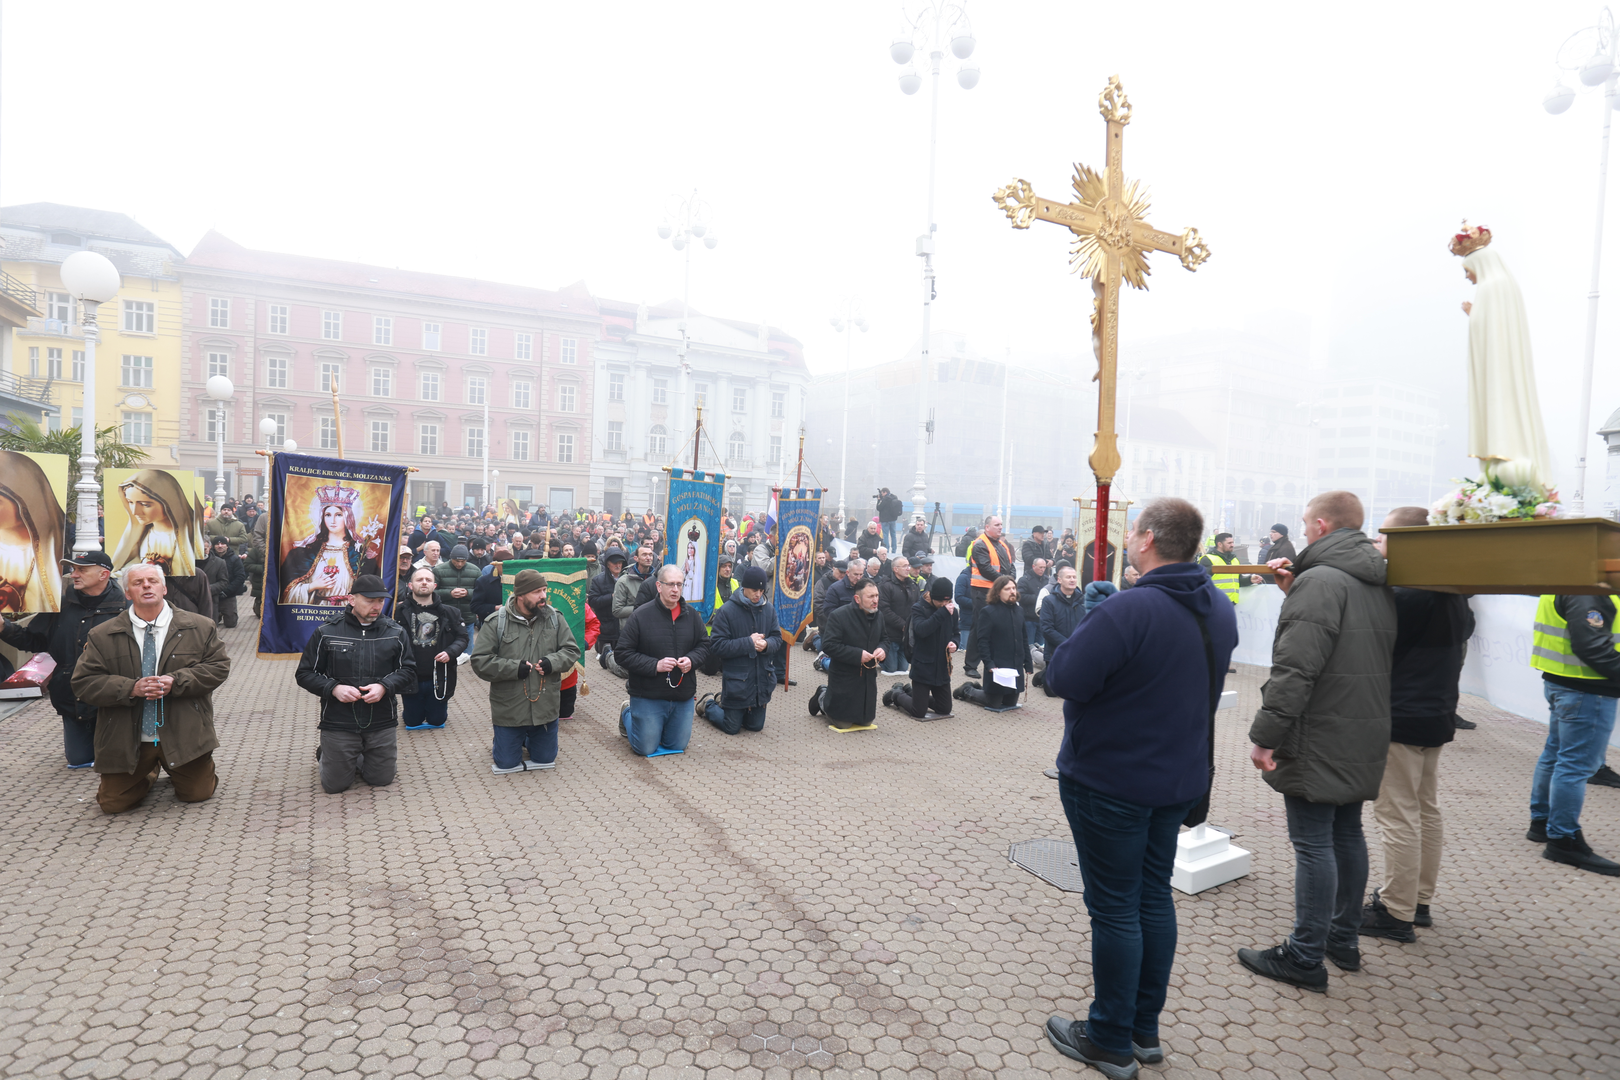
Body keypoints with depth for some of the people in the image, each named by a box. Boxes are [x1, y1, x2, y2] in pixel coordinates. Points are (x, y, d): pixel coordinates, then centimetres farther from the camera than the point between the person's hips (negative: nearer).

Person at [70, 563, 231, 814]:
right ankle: (148, 773, 34)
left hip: (183, 735, -1)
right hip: (126, 743, 1)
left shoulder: (200, 628, 0)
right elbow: (83, 682, -3)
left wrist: (176, 681, -18)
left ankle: (174, 771, 39)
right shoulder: (102, 636, 1)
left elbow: (219, 667, -3)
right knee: (112, 803, 3)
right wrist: (131, 688, -19)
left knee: (197, 793, 5)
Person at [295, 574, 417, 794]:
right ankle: (324, 755, 39)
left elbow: (409, 671, 2)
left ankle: (359, 760, 42)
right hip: (338, 724, -1)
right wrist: (333, 688, -17)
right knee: (335, 785, 7)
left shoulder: (395, 632, -1)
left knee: (382, 780, 10)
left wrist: (384, 687, -18)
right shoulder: (327, 632, -5)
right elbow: (305, 673, 0)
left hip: (382, 724, 2)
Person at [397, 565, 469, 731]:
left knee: (437, 721, 13)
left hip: (438, 678, 1)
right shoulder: (401, 610, -6)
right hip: (411, 678, -1)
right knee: (412, 722, 13)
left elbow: (462, 637, 4)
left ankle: (434, 708, 46)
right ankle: (415, 709, 46)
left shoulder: (448, 612, -1)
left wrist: (450, 652, -13)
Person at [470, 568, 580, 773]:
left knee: (545, 759, 15)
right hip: (509, 709, -3)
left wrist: (552, 662, -17)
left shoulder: (555, 618, -1)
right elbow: (480, 661, -11)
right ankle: (508, 740, 40)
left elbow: (571, 650, 2)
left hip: (545, 708, 3)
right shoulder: (496, 622, -11)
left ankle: (527, 739, 47)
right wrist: (514, 668, -21)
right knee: (506, 764, 7)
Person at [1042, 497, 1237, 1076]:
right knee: (1154, 896, 19)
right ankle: (1145, 1029, 33)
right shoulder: (1219, 610, 2)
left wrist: (1087, 629, -9)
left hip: (1110, 781, -8)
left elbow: (1064, 678, -27)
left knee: (1114, 908, 6)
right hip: (1179, 778, 8)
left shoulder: (1130, 609, -27)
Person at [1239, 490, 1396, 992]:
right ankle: (1344, 940, 32)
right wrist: (1294, 592, 11)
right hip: (1364, 740, 10)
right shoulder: (1378, 586, 12)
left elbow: (1295, 668, -25)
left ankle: (1305, 959, 7)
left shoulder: (1320, 580, -19)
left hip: (1319, 740, -9)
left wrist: (1265, 735, -21)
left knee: (1313, 843, -2)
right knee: (1347, 834, 19)